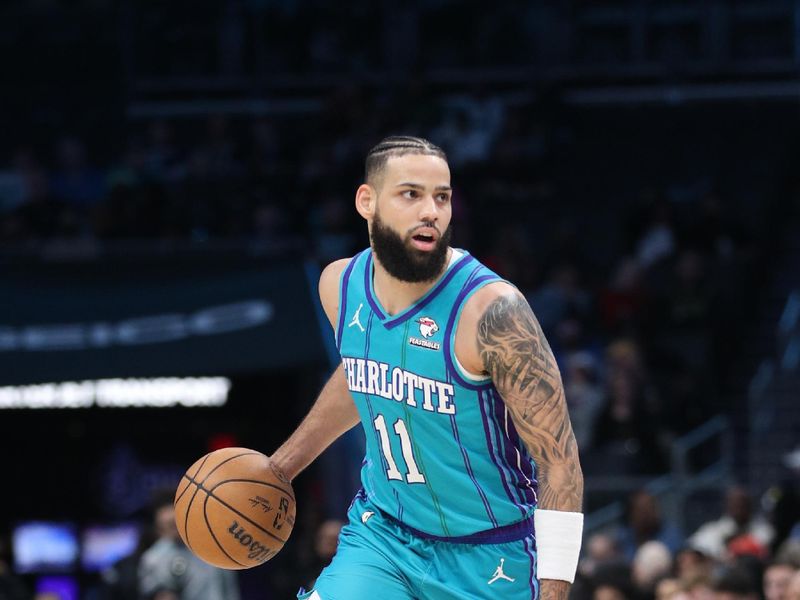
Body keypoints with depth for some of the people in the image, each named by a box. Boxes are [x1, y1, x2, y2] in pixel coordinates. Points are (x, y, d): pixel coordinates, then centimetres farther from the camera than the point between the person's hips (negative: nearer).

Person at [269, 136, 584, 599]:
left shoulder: (491, 310, -23)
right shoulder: (341, 285, -4)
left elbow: (560, 461, -21)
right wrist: (282, 465, 24)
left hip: (489, 557, -4)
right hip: (382, 530, 4)